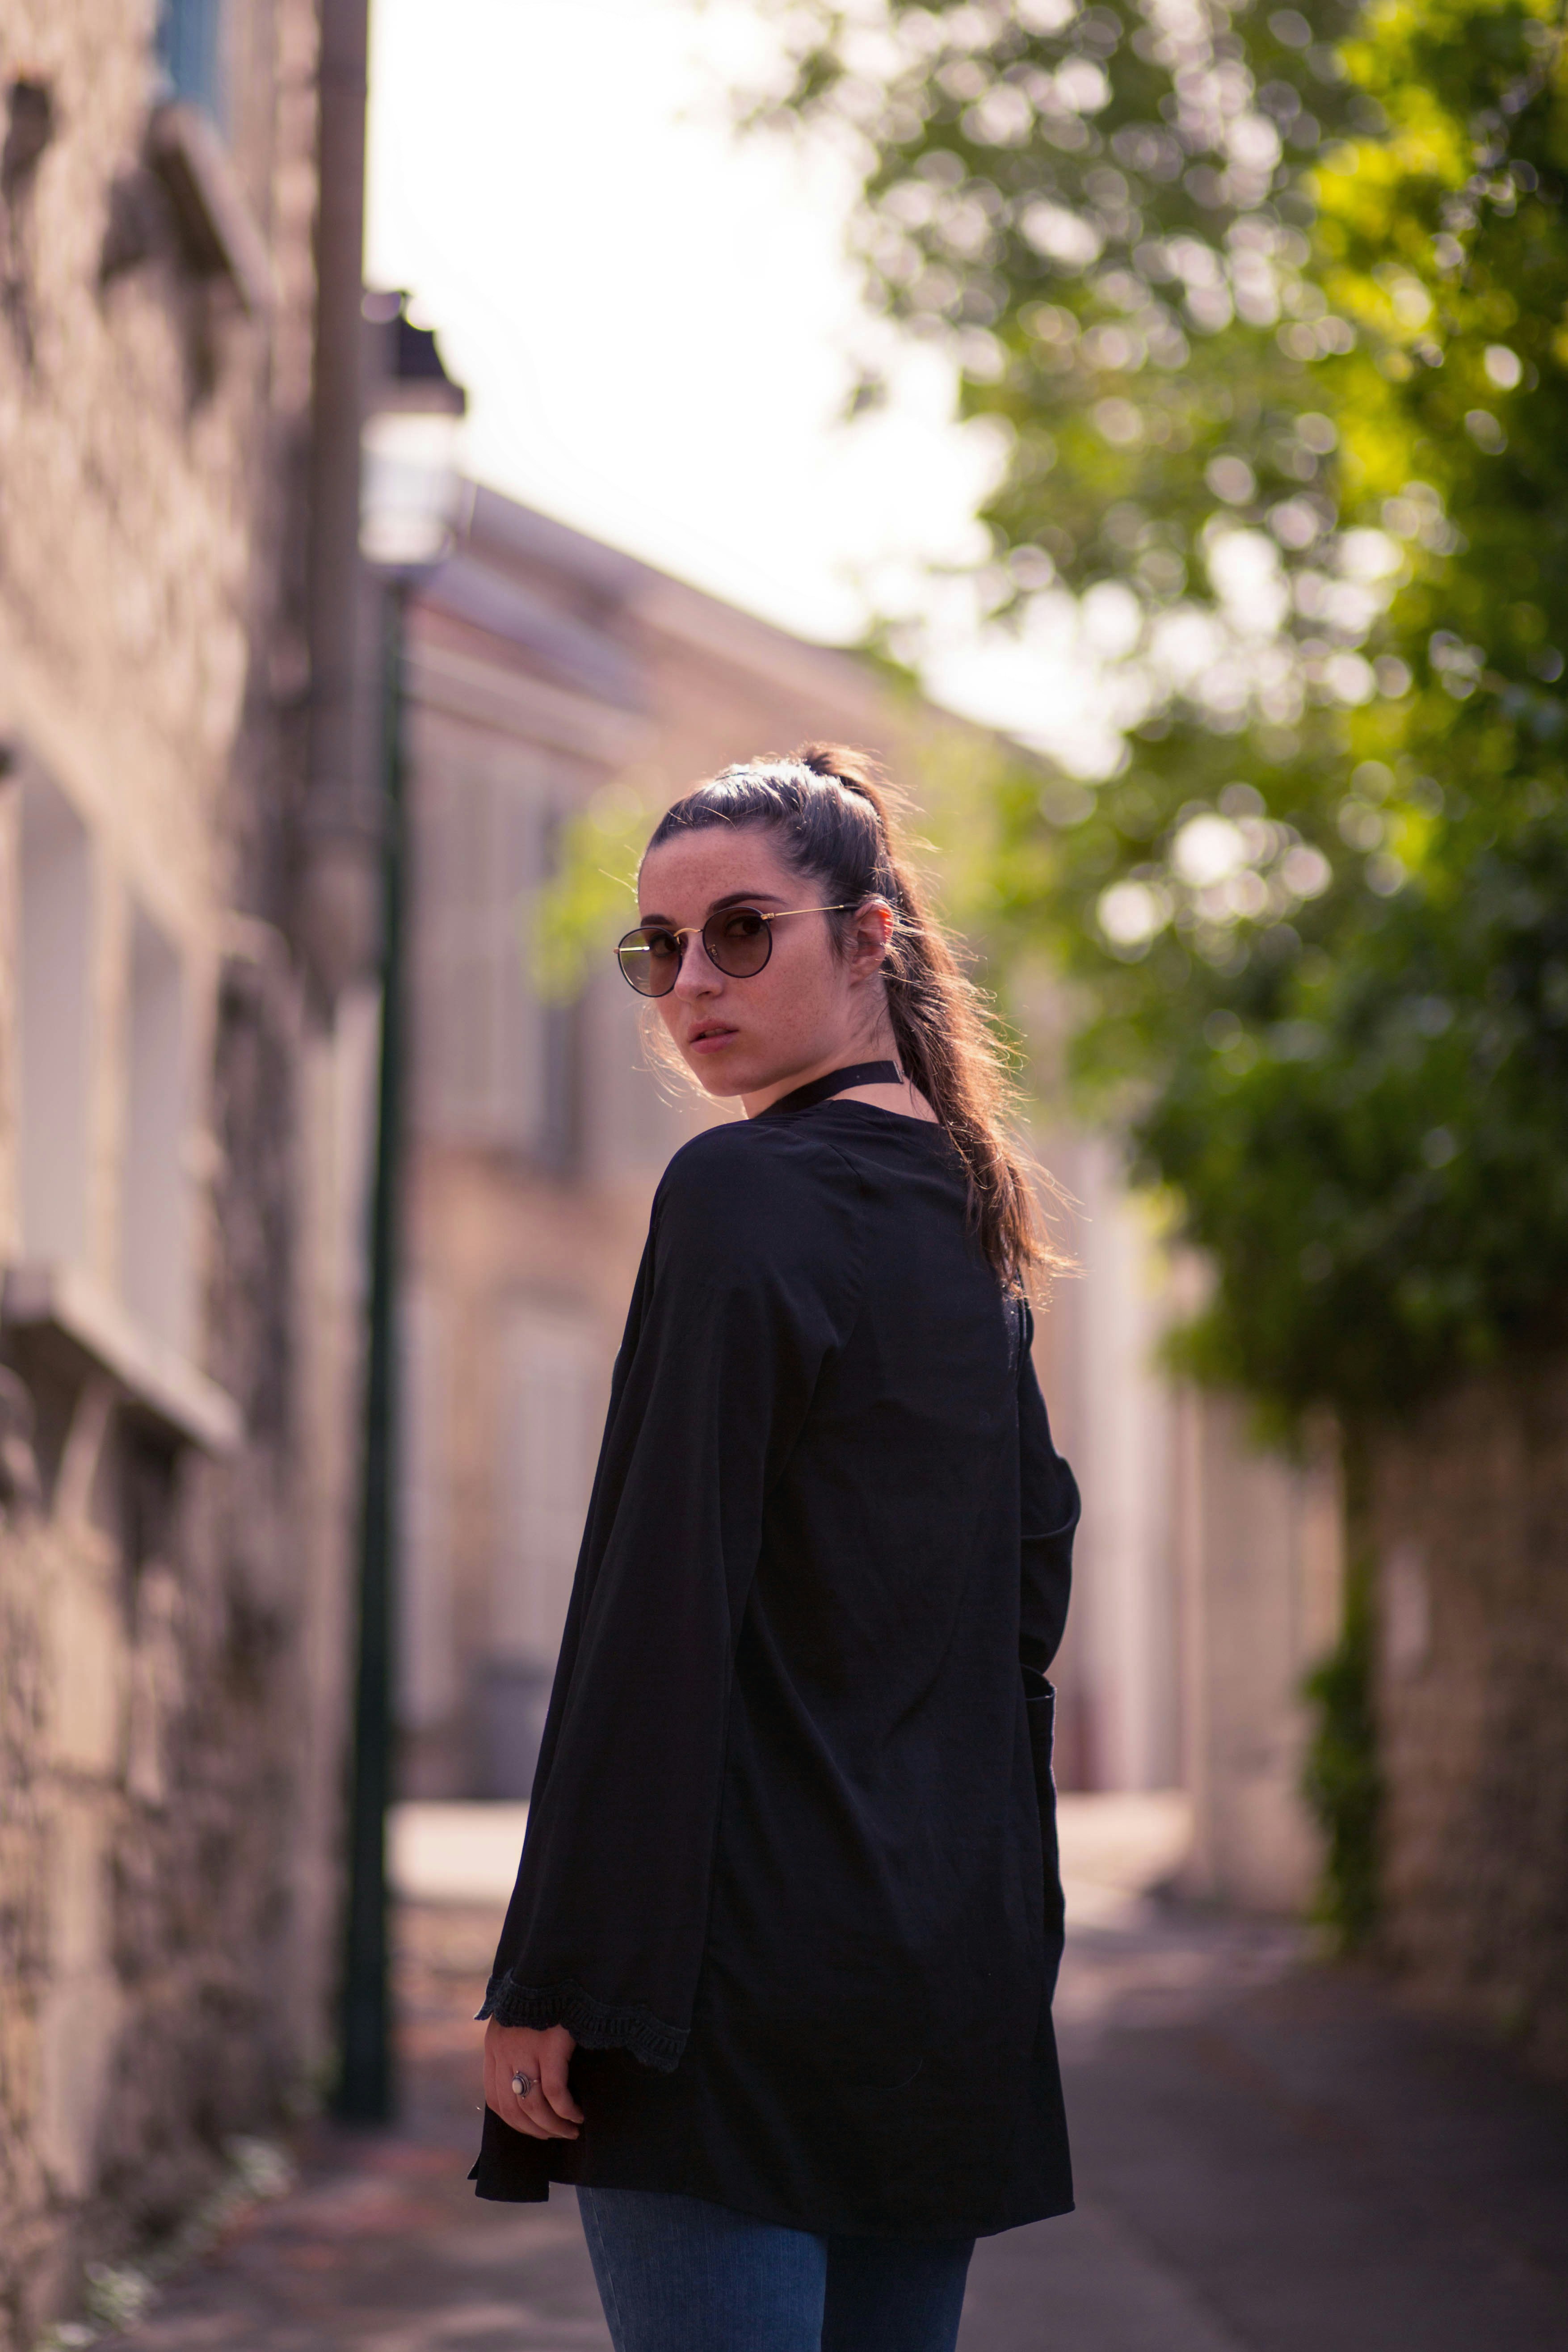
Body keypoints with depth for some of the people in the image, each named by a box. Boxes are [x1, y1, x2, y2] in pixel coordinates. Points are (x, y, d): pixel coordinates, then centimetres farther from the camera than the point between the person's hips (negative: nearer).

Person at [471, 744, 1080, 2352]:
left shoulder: (744, 1193, -10)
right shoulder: (962, 1214, 15)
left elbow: (662, 1608, -16)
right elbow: (1036, 1557, 20)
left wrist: (557, 1977, -15)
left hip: (756, 1963, -8)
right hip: (953, 1963, 8)